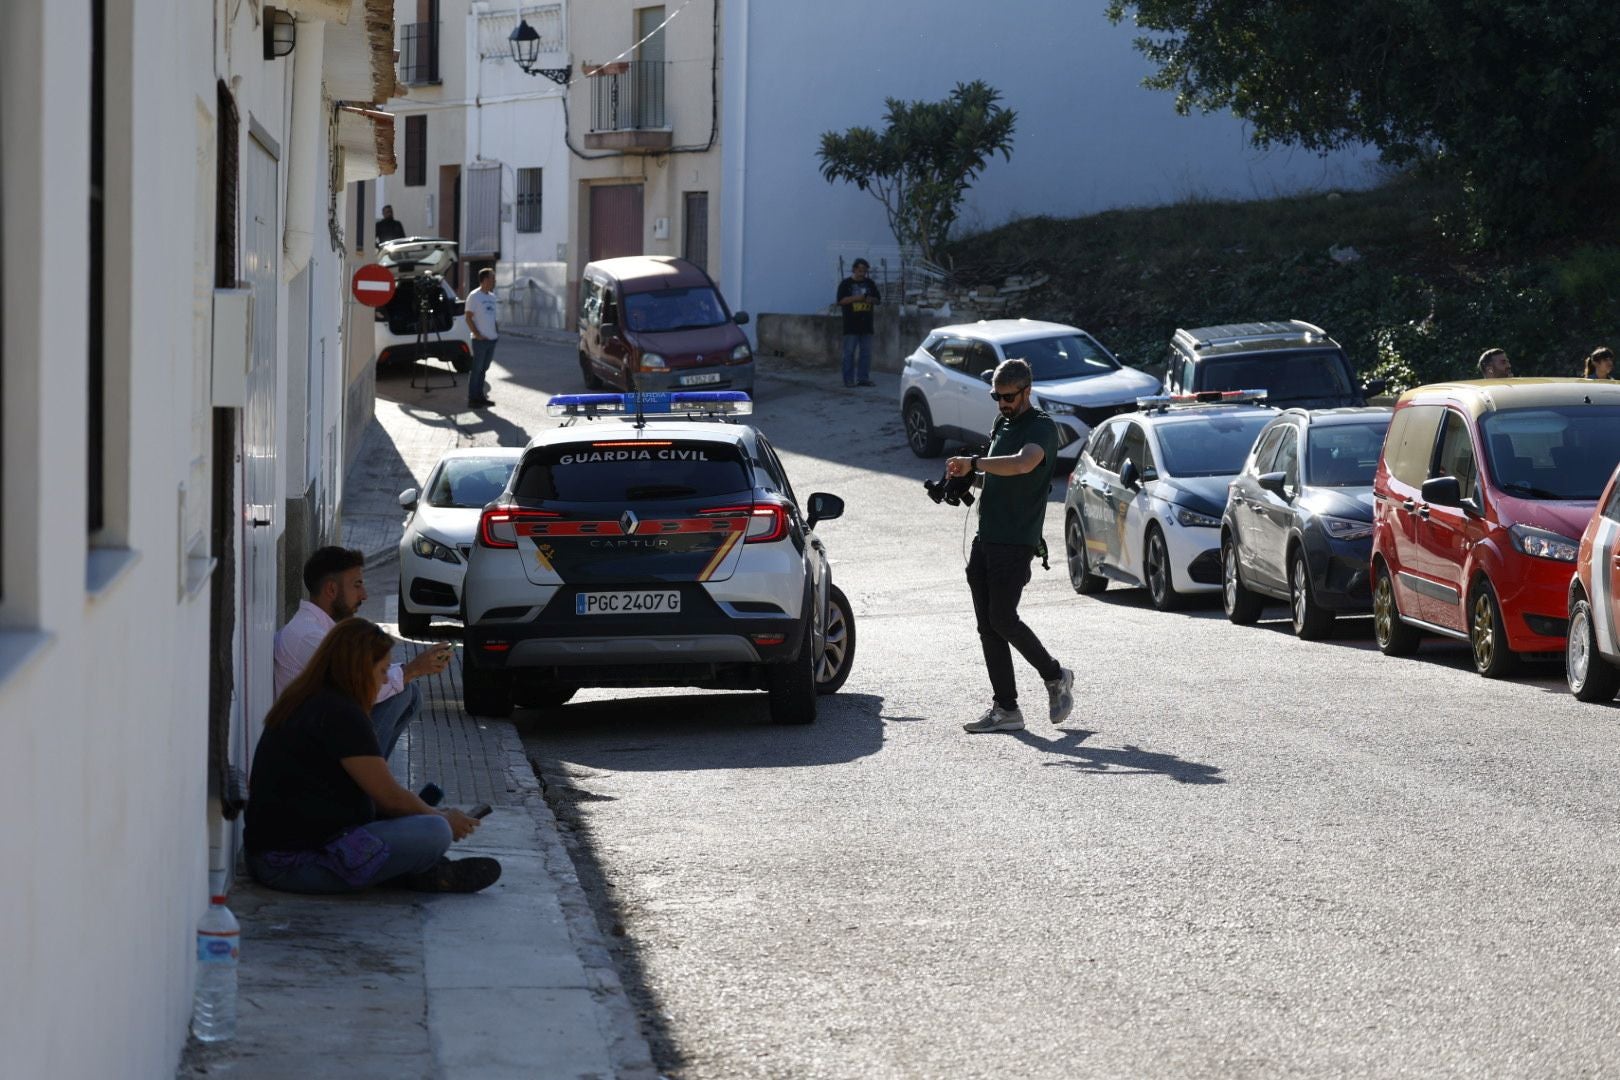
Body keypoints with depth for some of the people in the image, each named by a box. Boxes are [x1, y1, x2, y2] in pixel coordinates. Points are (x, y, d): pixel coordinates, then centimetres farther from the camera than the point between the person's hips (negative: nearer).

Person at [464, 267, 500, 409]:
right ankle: (472, 399, -1)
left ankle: (480, 396, 17)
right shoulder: (474, 296, -9)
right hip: (480, 339, -7)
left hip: (492, 339, 7)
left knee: (483, 369, 11)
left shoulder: (491, 296, 15)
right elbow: (468, 318, -11)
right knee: (476, 369, -4)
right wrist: (477, 334, -16)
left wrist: (497, 331, 9)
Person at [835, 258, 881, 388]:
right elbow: (841, 300, -9)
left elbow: (878, 300, 15)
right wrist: (856, 298, -19)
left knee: (866, 352, 4)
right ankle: (849, 379, -2)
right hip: (851, 326, -5)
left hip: (866, 325, 5)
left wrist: (871, 300, -7)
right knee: (849, 353, -4)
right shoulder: (846, 284, 1)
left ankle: (864, 378, 10)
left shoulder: (870, 284, 14)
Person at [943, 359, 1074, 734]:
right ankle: (1005, 709, 6)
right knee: (987, 626, 4)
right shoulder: (1002, 423, 18)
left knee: (1002, 619, -13)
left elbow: (1023, 463, -30)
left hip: (1016, 542, -8)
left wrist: (973, 463, -30)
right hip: (986, 539, 8)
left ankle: (1055, 677, 9)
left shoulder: (1041, 427, -9)